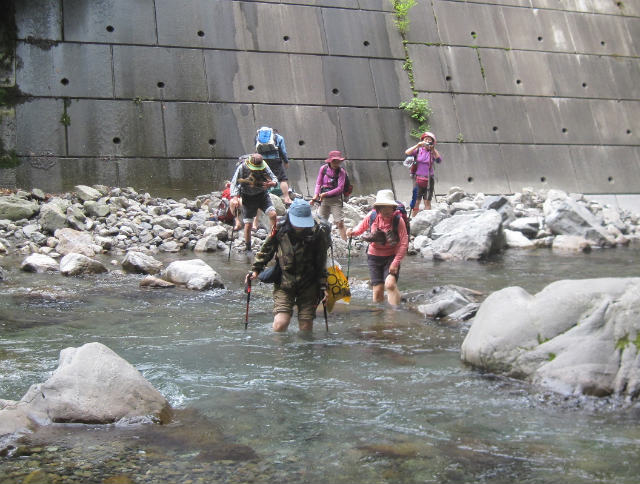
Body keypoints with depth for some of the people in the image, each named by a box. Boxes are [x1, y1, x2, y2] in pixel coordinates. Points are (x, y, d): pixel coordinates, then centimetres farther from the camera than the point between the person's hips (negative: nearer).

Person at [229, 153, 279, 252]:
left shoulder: (264, 167, -11)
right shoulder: (242, 168, -14)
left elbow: (275, 179, -6)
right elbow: (234, 183, -13)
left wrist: (272, 183, -31)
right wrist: (235, 197, -27)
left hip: (262, 195, 1)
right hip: (248, 197, -1)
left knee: (273, 214, -21)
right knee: (248, 224, -5)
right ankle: (247, 248, 14)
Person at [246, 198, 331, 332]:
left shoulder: (317, 232, -8)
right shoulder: (279, 230, -7)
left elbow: (321, 263, 1)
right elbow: (266, 250, 11)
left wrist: (323, 286, 0)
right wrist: (256, 269, 7)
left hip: (308, 285, 0)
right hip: (283, 284, 0)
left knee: (306, 327, 2)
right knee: (280, 323, -14)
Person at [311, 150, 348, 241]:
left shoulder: (341, 171, -9)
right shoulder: (323, 168, -1)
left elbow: (340, 188, -13)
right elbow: (318, 183, 5)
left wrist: (326, 194, -19)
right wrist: (316, 195, -10)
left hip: (336, 200, -3)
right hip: (323, 200, 4)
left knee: (340, 223, -7)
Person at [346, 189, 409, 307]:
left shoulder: (398, 220, -15)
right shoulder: (372, 216, -8)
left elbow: (404, 243, -14)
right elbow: (361, 227, 11)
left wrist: (396, 262, -19)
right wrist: (353, 232, -12)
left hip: (391, 257, -2)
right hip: (374, 257, 2)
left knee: (390, 284, -25)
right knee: (377, 291, 0)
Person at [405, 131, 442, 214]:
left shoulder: (433, 152, 5)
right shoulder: (418, 150, 5)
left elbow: (439, 160, -12)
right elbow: (407, 153, -9)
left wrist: (433, 149, -19)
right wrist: (418, 145, -15)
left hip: (429, 180, 0)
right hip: (418, 179, 0)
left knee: (427, 202, 1)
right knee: (416, 202, -1)